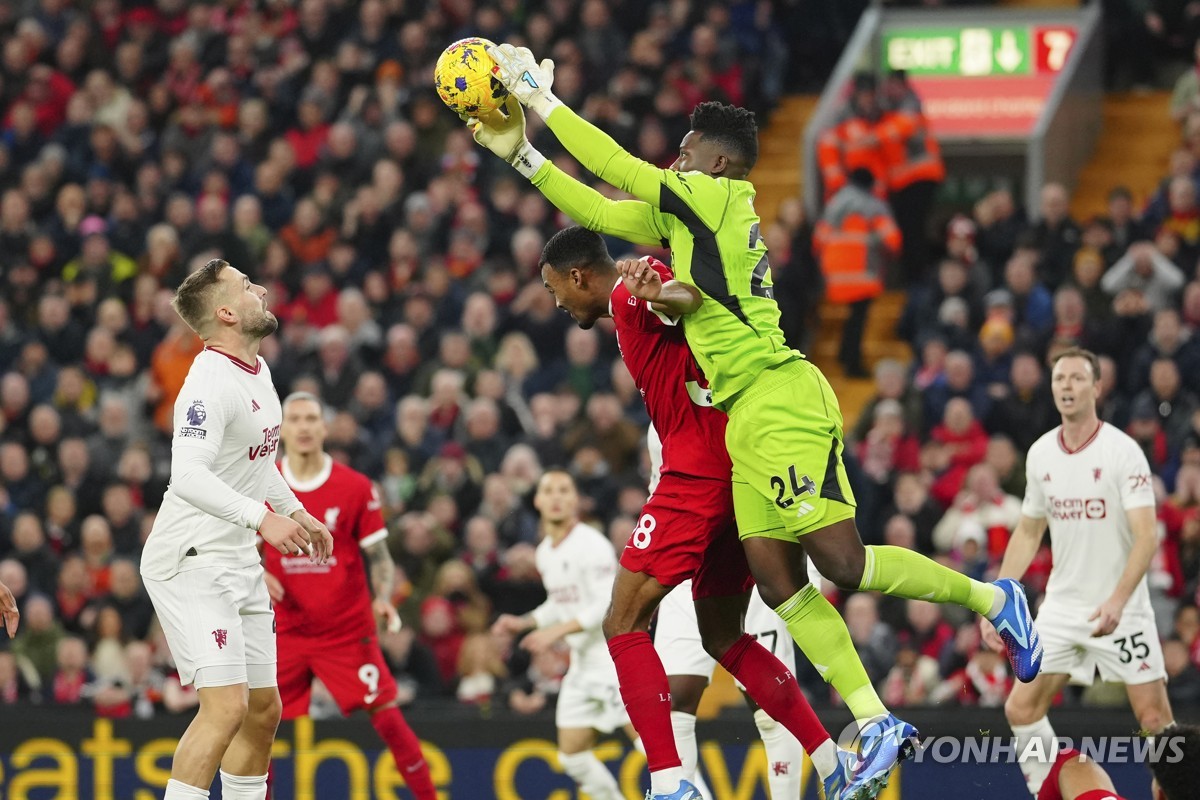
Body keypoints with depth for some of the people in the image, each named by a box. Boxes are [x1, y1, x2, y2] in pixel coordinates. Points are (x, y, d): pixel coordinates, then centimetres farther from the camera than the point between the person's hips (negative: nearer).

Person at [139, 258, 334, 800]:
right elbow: (188, 475, -33)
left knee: (263, 709, 12)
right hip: (192, 564, -10)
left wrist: (295, 512, 26)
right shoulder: (210, 382, -20)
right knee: (227, 706, -18)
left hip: (239, 562, 10)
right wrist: (261, 517, -40)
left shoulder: (258, 371, 11)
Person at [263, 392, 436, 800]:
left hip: (348, 629, -2)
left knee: (386, 717, -10)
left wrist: (383, 598, -18)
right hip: (286, 630, 2)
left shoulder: (356, 487, -4)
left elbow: (379, 556, 0)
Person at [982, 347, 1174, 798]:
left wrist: (1116, 601, -32)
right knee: (1021, 709, -2)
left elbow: (1147, 537, -20)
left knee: (1155, 719, -8)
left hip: (1121, 610, -5)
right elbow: (1028, 532, 15)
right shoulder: (1040, 454, 4)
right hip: (1061, 606, 5)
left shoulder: (1123, 451, -13)